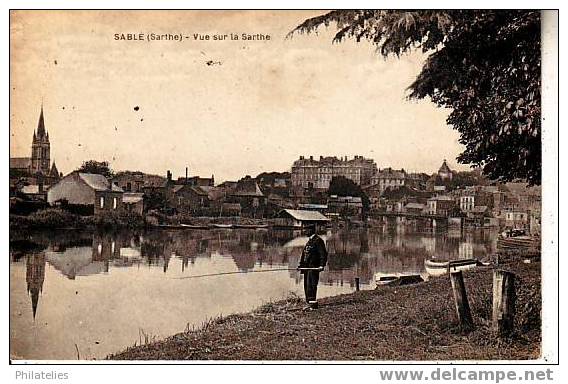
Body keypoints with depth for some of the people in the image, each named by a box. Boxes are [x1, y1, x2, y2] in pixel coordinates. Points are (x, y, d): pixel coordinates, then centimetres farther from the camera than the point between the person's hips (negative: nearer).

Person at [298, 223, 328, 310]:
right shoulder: (309, 241, 20)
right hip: (307, 267, 9)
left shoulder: (318, 240, -8)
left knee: (311, 285, -13)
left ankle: (313, 303, -11)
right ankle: (309, 303, 18)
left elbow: (323, 254, -14)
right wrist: (301, 265, 24)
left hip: (313, 267, -9)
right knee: (307, 285, 11)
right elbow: (304, 253, 26)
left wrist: (322, 265, -23)